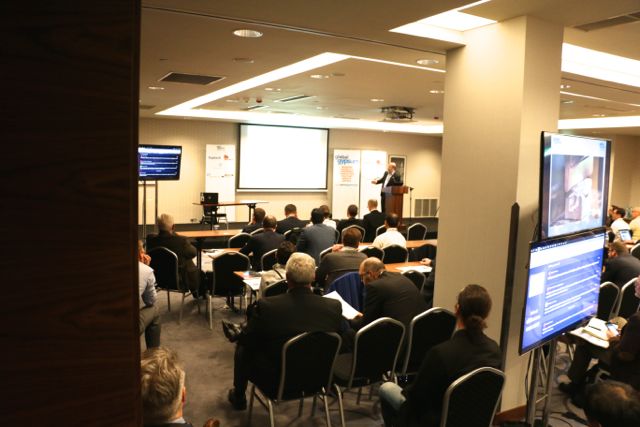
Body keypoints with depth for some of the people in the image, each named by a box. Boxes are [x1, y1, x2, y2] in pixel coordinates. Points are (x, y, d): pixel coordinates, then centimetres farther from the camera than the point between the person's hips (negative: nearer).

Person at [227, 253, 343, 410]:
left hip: (274, 380, -3)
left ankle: (238, 397, 45)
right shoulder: (334, 307, -19)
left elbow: (246, 342, -10)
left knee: (242, 348, 25)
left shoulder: (265, 306, -26)